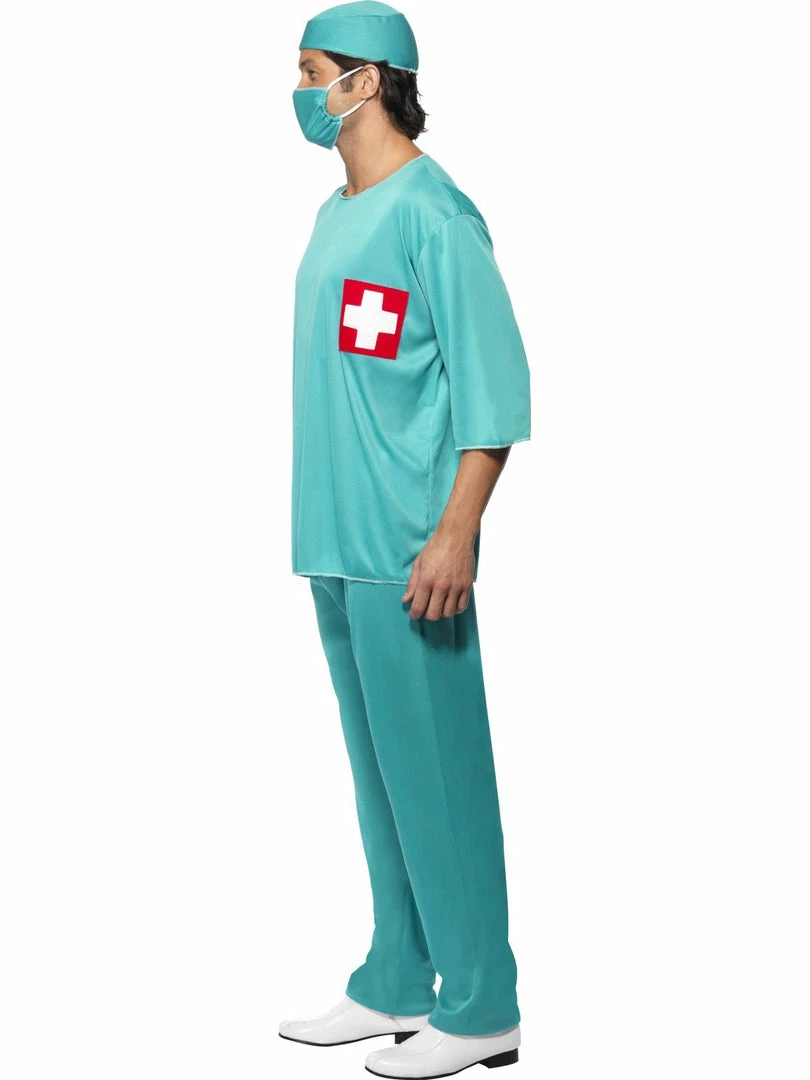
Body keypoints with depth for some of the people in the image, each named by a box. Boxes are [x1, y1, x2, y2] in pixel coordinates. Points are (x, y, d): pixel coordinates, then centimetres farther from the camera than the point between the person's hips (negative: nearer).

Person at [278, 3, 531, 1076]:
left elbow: (495, 384, -15)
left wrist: (456, 532, -20)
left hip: (409, 555, -9)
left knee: (437, 776, -3)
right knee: (380, 773, 15)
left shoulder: (431, 214, -12)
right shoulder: (336, 213, 16)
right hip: (337, 547, 9)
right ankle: (396, 987, 25)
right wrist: (321, 522, 17)